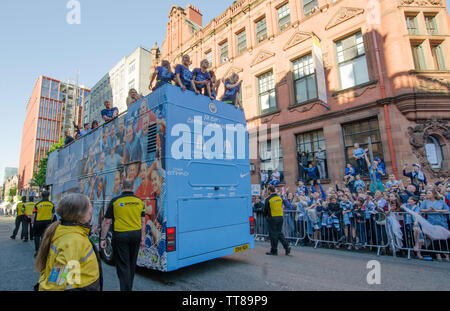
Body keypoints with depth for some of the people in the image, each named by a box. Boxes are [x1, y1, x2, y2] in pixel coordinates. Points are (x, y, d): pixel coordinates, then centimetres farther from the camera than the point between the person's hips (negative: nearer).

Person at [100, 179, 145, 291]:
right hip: (136, 234, 4)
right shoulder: (139, 201, 1)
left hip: (120, 235, -4)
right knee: (132, 264, 20)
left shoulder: (115, 201, -7)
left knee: (123, 265, 4)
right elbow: (142, 221, 5)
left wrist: (102, 238, 4)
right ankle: (129, 287, 36)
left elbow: (107, 222, -5)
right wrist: (142, 237, 13)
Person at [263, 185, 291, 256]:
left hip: (272, 218, -6)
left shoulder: (268, 199, -10)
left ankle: (274, 251, 12)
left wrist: (265, 216, 16)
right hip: (280, 217, 6)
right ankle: (287, 247, 9)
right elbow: (281, 207, 14)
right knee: (279, 233, 17)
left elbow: (265, 209, -3)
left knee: (273, 234, 4)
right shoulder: (280, 198, 7)